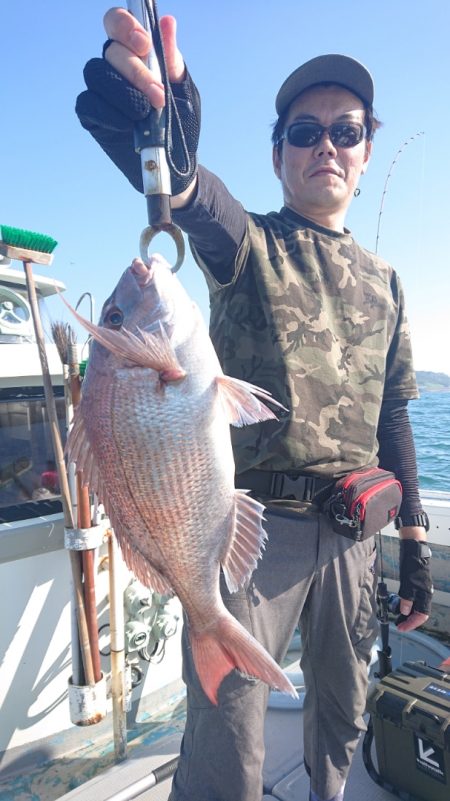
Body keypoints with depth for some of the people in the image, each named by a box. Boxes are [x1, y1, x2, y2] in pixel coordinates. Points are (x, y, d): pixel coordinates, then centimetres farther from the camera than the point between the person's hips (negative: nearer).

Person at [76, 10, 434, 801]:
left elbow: (392, 419, 13)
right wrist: (168, 141, -50)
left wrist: (414, 542, 10)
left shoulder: (383, 282, 13)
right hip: (254, 521, -5)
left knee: (342, 713, 23)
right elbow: (196, 199, -27)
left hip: (353, 530, 5)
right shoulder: (247, 242, -1)